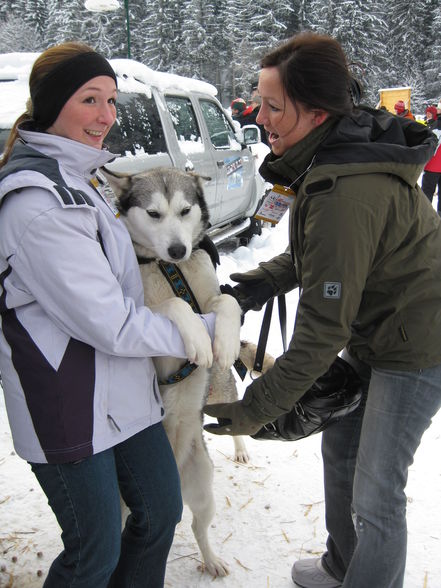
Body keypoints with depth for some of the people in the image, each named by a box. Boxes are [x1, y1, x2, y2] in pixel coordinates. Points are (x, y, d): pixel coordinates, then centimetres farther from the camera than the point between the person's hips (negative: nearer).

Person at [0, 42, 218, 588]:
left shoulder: (75, 176, 9)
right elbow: (110, 324, -23)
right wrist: (206, 331, -12)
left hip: (121, 388, 9)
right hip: (69, 404, -9)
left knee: (160, 511, 20)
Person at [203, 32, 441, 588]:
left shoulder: (346, 192, -33)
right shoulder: (342, 149, -4)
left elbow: (323, 329, -30)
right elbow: (324, 250, 11)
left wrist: (255, 409, -22)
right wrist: (265, 280, -3)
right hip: (372, 330, 9)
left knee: (375, 492, 2)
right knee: (339, 448, 20)